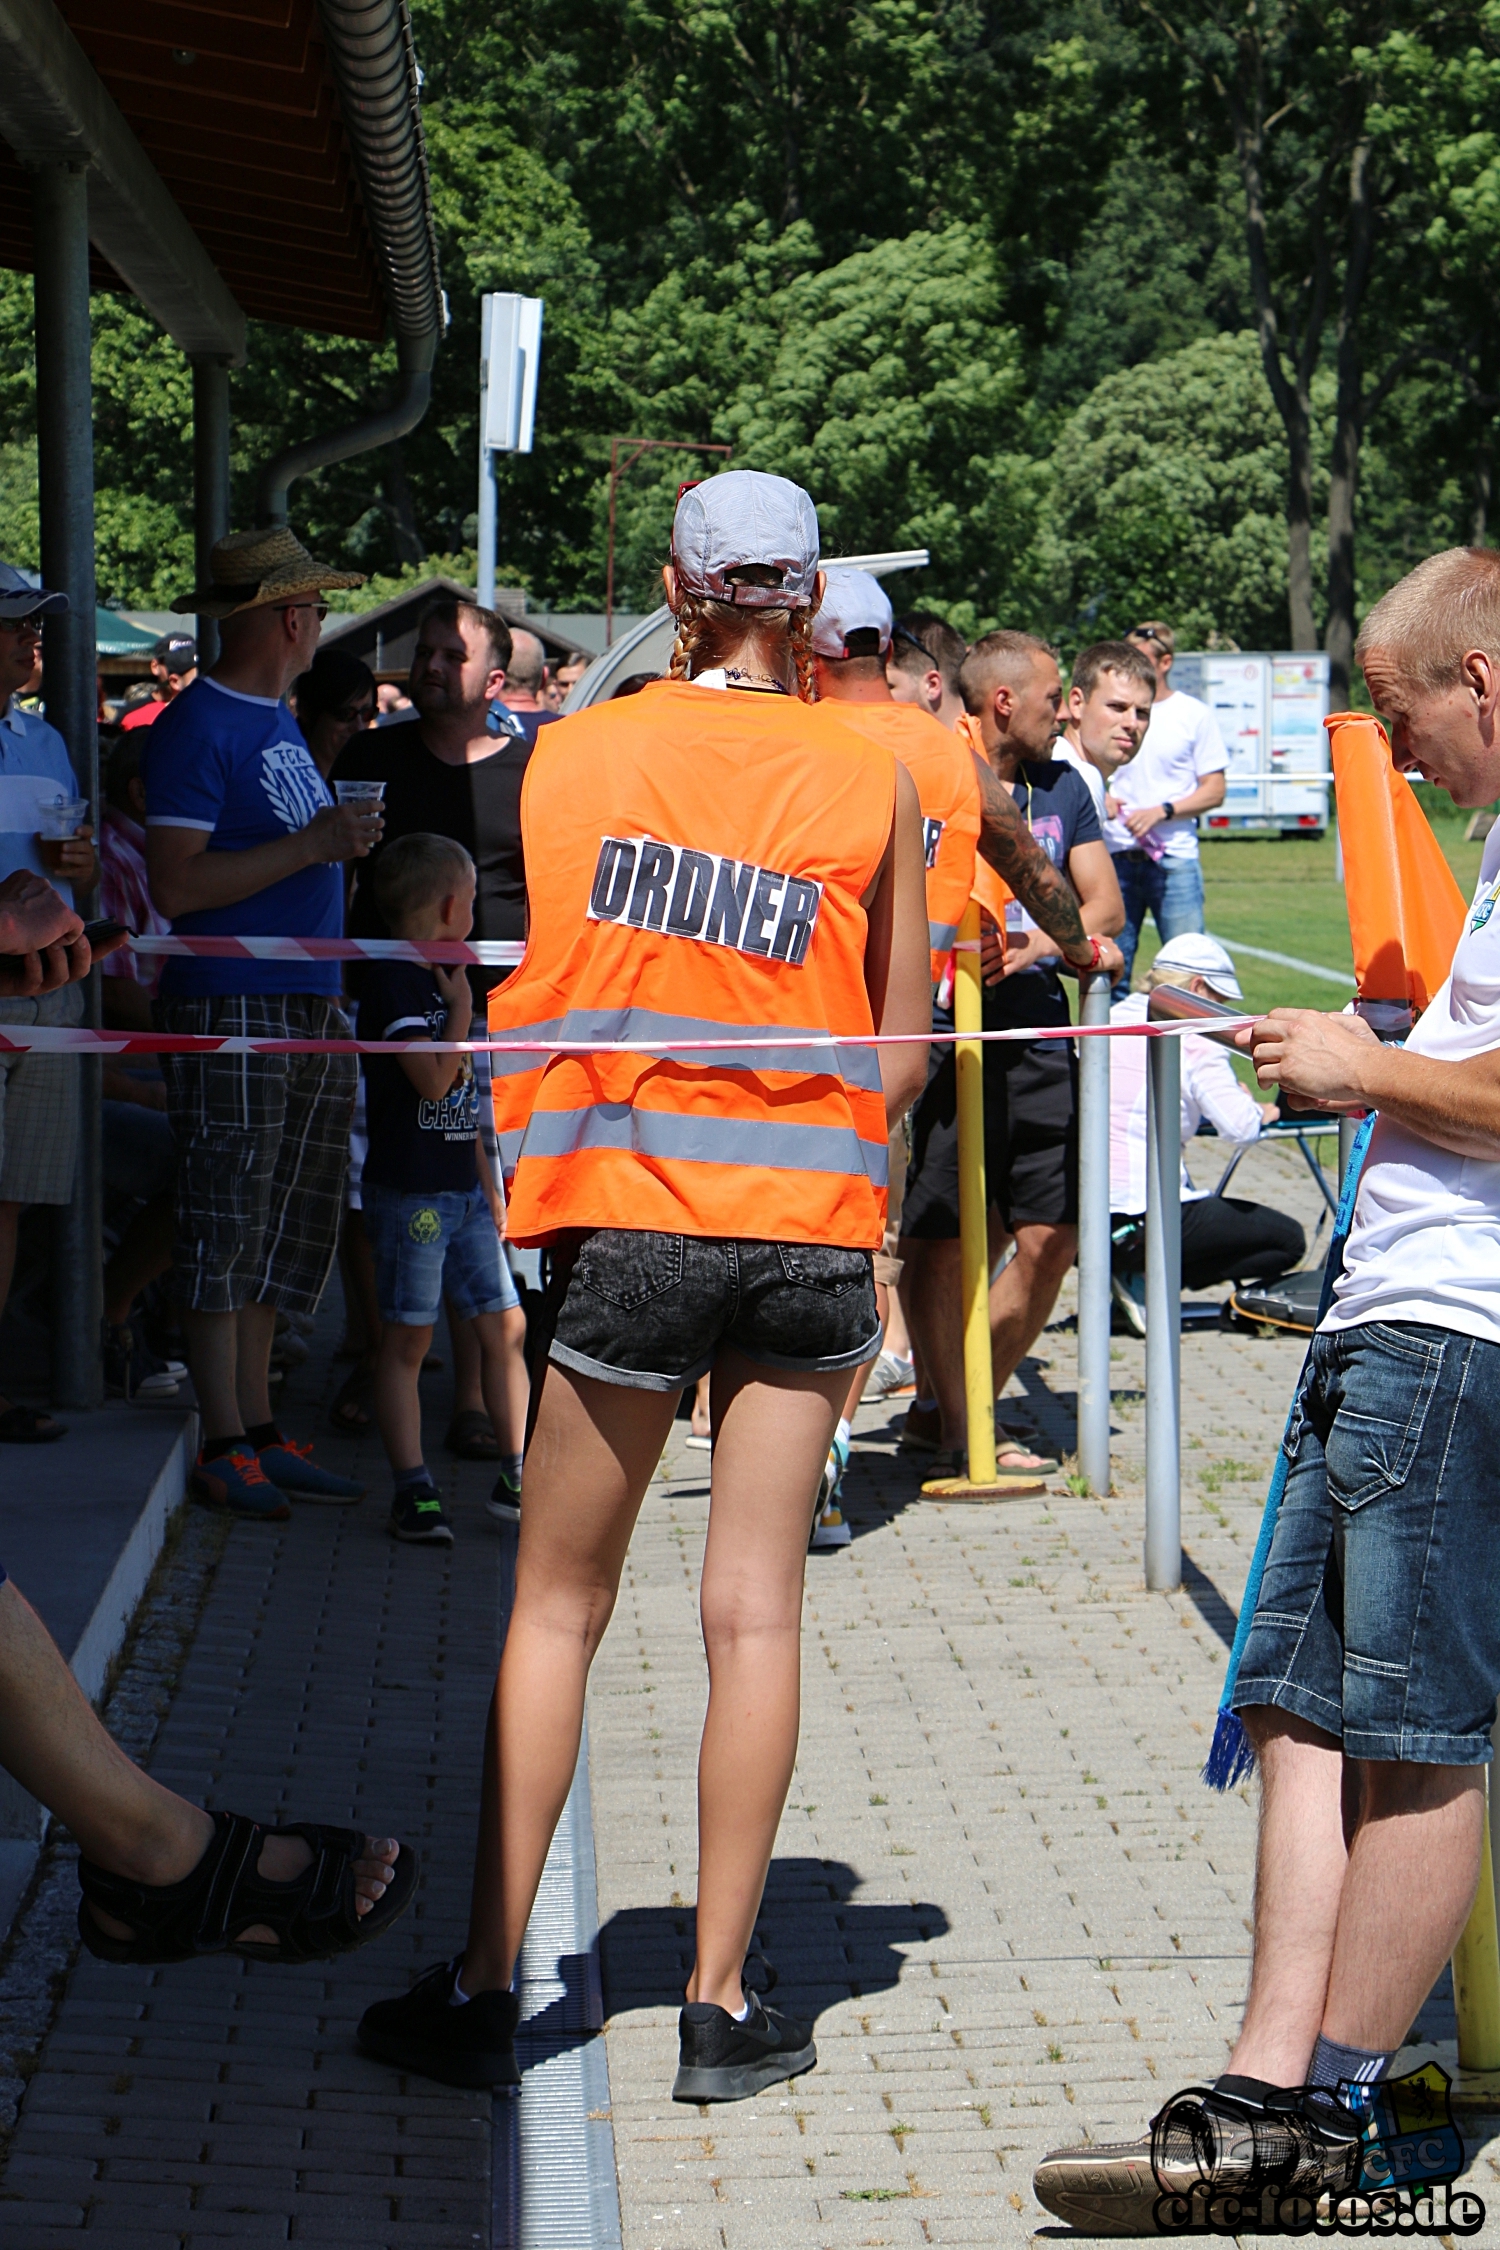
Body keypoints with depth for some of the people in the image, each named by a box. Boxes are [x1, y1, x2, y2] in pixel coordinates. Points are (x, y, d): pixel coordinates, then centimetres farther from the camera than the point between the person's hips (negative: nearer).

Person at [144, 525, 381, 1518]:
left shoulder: (281, 722, 18)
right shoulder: (196, 728, -10)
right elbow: (177, 886, -18)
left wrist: (348, 841, 8)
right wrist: (312, 846, -18)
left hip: (311, 1010, 9)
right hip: (230, 1010, -9)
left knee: (285, 1231, 10)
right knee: (225, 1231, -5)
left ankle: (259, 1428, 16)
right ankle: (227, 1446, -2)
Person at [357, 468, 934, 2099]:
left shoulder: (567, 754, 2)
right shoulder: (870, 784, 1)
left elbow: (511, 995, 5)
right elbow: (900, 1057, 4)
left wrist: (517, 1162, 18)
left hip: (625, 1215, 0)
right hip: (807, 1226, 0)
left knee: (557, 1605, 9)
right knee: (755, 1608, 5)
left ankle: (484, 1989, 9)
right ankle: (722, 2007, 8)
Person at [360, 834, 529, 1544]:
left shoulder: (441, 980, 18)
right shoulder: (392, 979, -11)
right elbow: (433, 1081, -21)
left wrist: (487, 1183, 20)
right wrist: (462, 1011, -10)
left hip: (461, 1190, 9)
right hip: (408, 1188, -9)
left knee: (505, 1326, 6)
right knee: (408, 1338, -3)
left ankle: (518, 1478, 13)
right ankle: (412, 1491, 0)